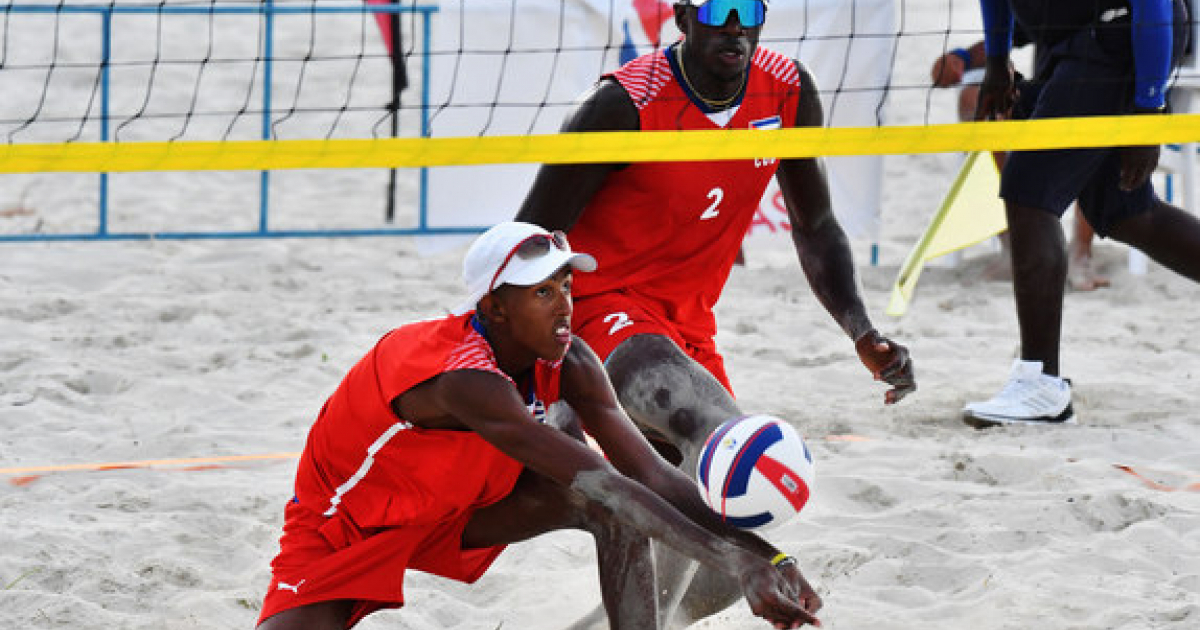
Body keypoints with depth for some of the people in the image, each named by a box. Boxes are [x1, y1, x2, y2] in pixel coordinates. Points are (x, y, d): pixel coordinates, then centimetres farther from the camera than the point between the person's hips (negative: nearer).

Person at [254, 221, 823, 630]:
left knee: (619, 507, -16)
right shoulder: (468, 378, -40)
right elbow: (604, 484, -46)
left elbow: (653, 476, -19)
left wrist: (766, 557, -32)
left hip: (454, 509, 7)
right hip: (342, 522, -7)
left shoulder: (568, 365, -17)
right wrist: (735, 561, -51)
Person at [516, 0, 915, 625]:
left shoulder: (788, 93, -2)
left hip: (686, 327, 7)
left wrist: (863, 334, -3)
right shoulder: (625, 104, -19)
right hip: (598, 309, -7)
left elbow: (815, 229, 12)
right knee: (723, 433, -36)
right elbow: (530, 241, -12)